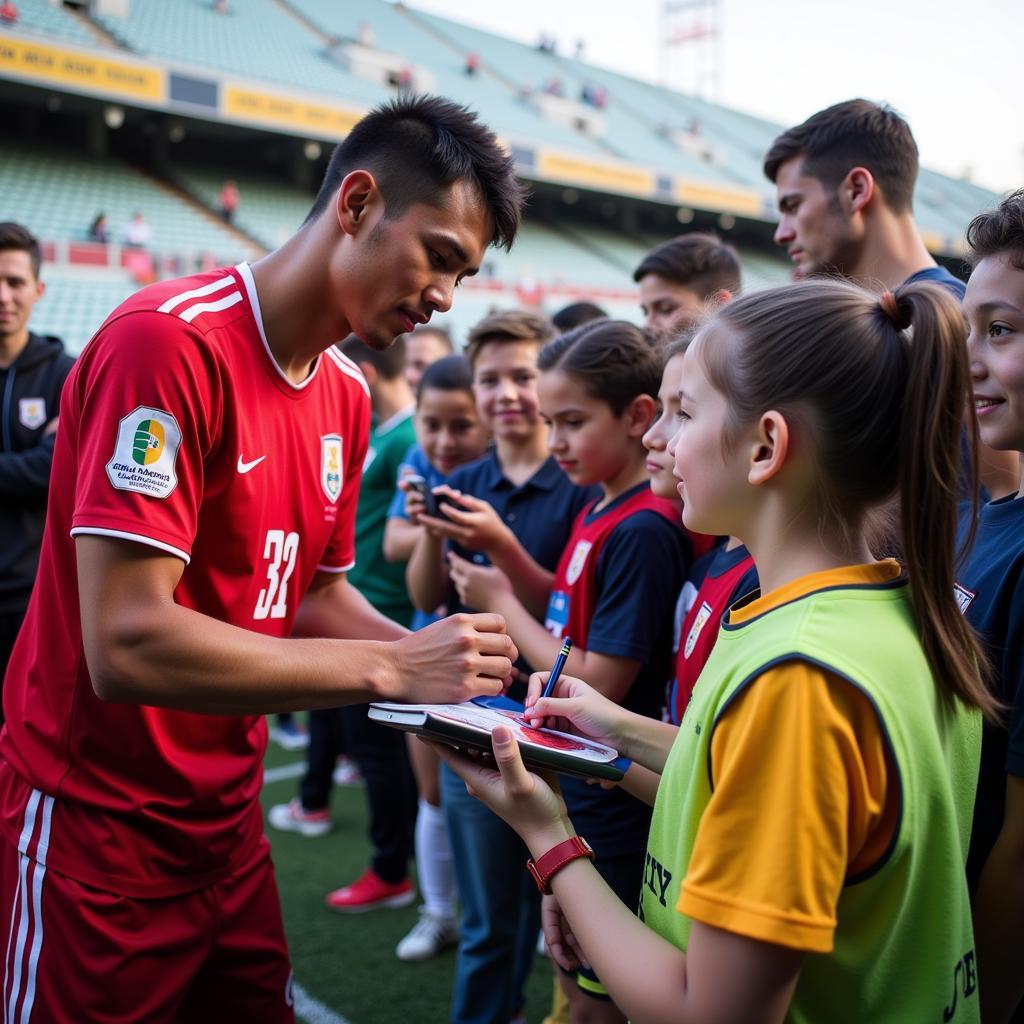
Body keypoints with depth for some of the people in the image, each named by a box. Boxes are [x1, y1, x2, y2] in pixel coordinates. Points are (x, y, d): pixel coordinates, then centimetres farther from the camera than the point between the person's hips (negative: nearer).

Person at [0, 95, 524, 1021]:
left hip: (227, 819, 7)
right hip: (95, 831, -7)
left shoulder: (347, 394, 3)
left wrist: (441, 657, -7)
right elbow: (126, 644, -27)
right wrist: (388, 668, -25)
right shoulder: (170, 342, -21)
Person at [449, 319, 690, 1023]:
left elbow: (598, 688, -23)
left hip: (612, 812, -9)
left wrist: (501, 601, -13)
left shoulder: (644, 529, -23)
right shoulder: (597, 512, 5)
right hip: (573, 795, 9)